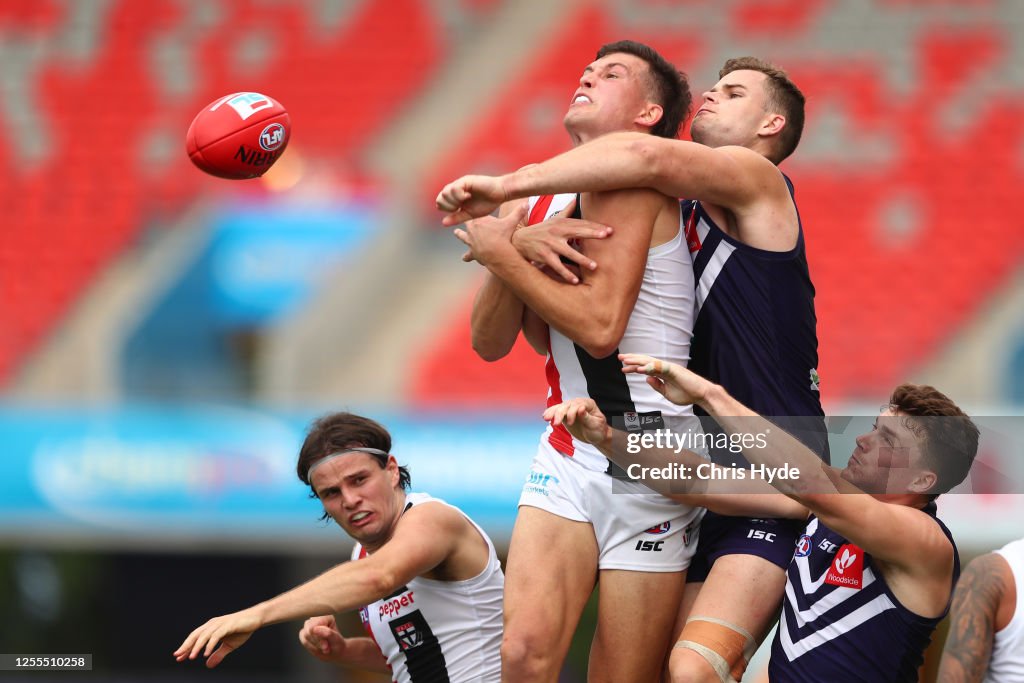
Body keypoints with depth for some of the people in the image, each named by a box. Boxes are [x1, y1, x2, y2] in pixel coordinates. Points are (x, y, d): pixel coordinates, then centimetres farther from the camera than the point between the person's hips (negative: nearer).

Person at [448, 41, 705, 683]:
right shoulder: (538, 203, 15)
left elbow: (600, 327, -19)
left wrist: (502, 255, -12)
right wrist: (511, 250, -4)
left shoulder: (629, 178, -10)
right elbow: (491, 342, 12)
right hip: (567, 456, 6)